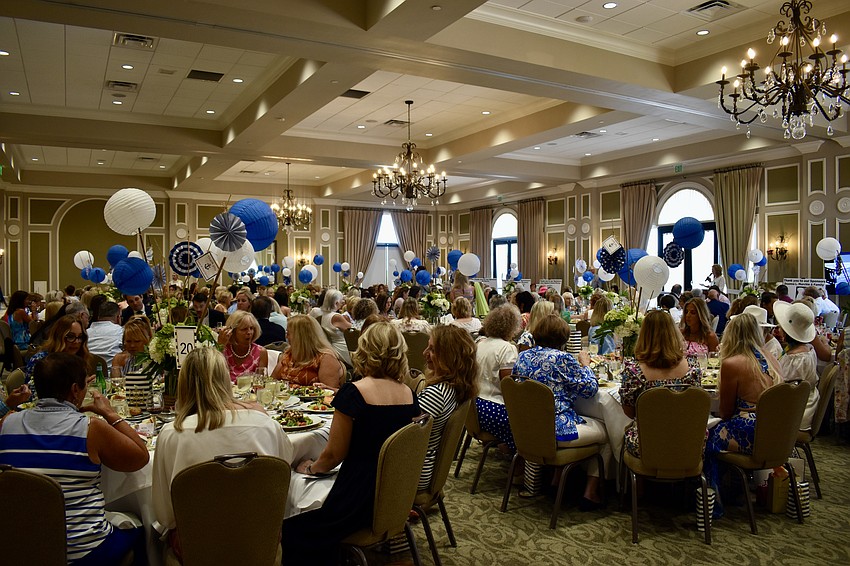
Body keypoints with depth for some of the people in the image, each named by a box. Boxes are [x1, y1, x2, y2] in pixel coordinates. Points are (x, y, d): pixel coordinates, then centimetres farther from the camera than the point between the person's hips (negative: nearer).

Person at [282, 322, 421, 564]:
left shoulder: (353, 393, -19)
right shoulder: (409, 394, 0)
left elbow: (334, 454, -11)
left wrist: (311, 467, 10)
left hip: (361, 499, -7)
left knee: (293, 529, 12)